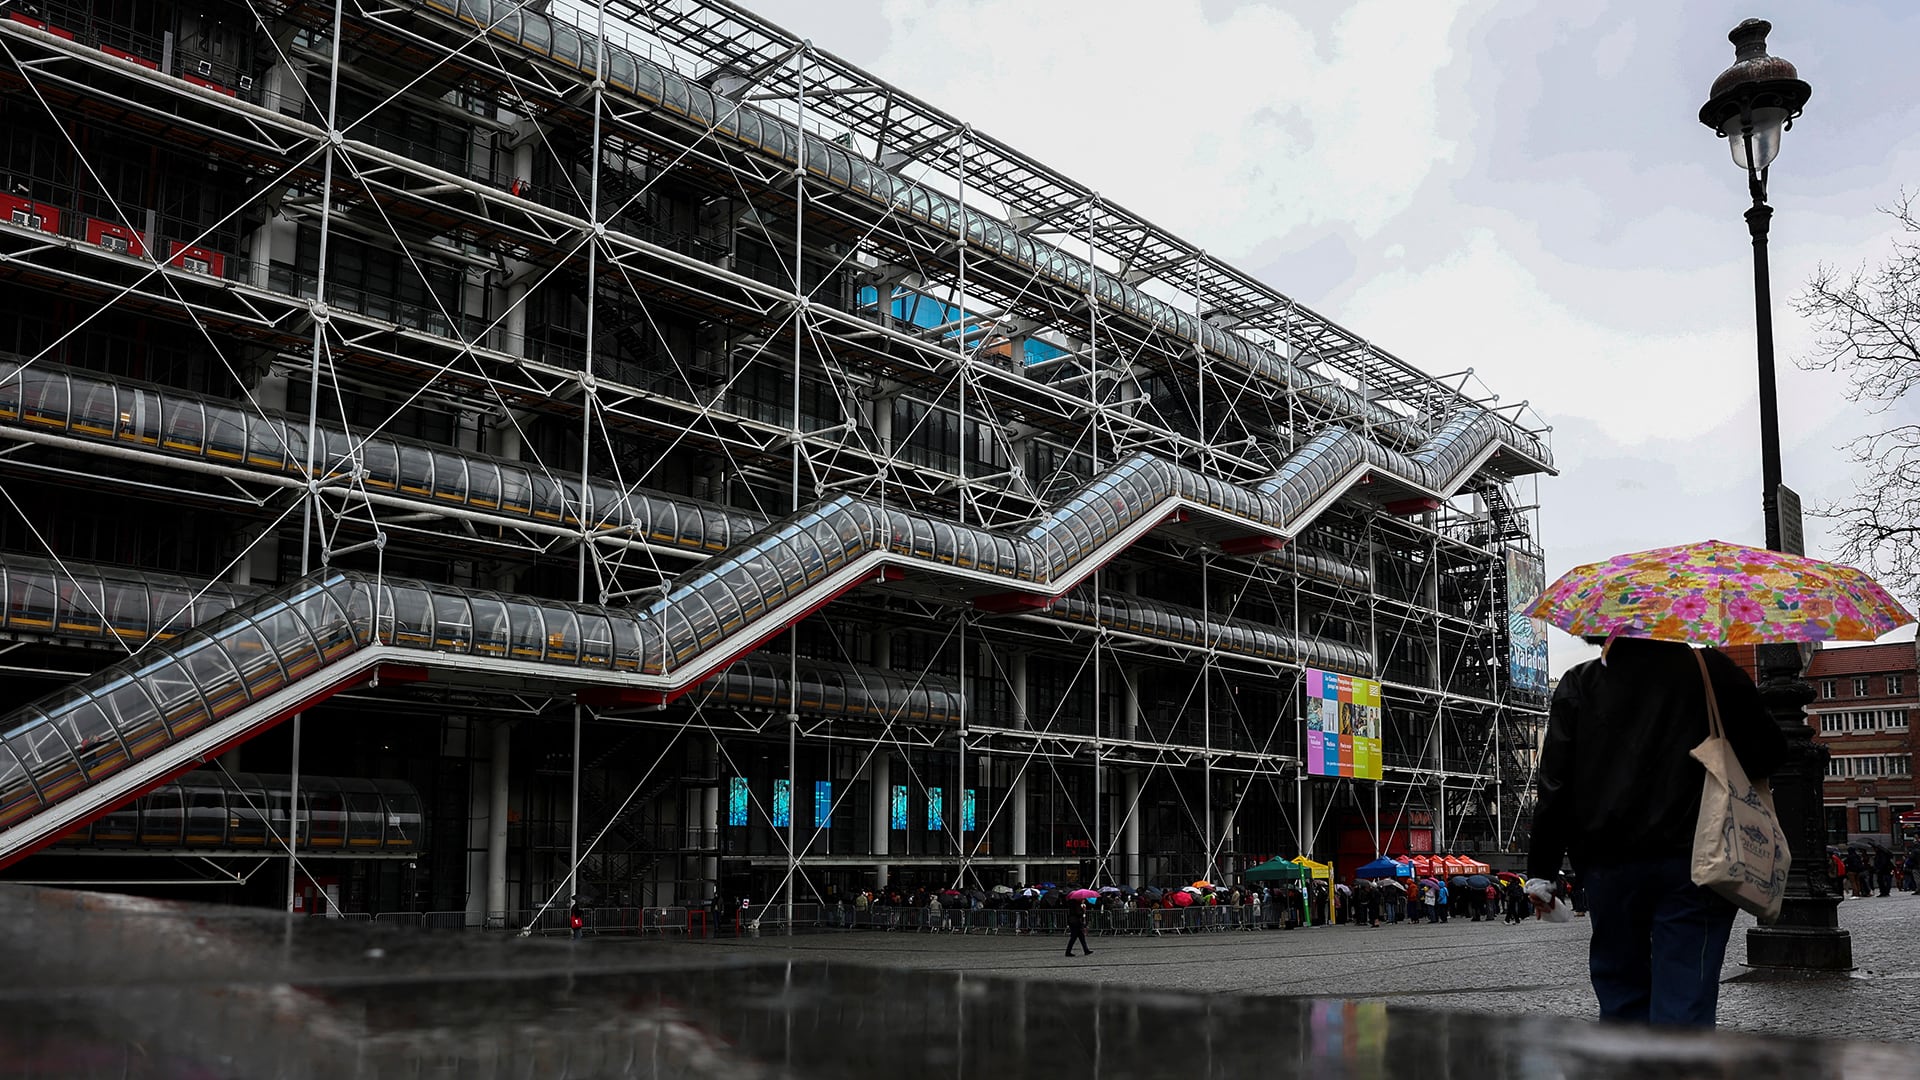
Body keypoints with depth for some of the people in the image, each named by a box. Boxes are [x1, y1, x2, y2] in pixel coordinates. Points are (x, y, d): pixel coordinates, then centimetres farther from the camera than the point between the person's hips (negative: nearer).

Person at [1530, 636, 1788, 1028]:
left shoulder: (1579, 685, 4)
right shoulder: (1711, 669, 3)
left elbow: (1555, 785, 0)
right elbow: (1768, 751, 3)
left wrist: (1541, 871, 3)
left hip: (1607, 864, 1)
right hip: (1692, 862, -1)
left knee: (1622, 997, 14)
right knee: (1683, 1002, -1)